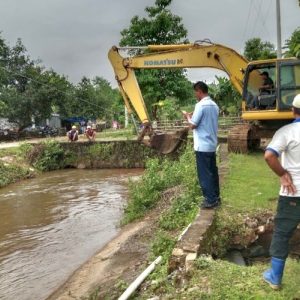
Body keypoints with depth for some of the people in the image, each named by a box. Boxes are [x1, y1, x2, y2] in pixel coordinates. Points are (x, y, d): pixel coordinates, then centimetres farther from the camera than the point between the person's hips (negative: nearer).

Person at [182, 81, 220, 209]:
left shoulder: (201, 105, -16)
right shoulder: (214, 105, 10)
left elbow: (193, 125, -15)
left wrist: (188, 116, 4)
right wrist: (194, 116, 18)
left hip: (203, 146, -8)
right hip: (212, 144, 8)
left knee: (204, 174, -1)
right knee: (212, 172, 14)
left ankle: (210, 200, 3)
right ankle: (215, 197, 23)